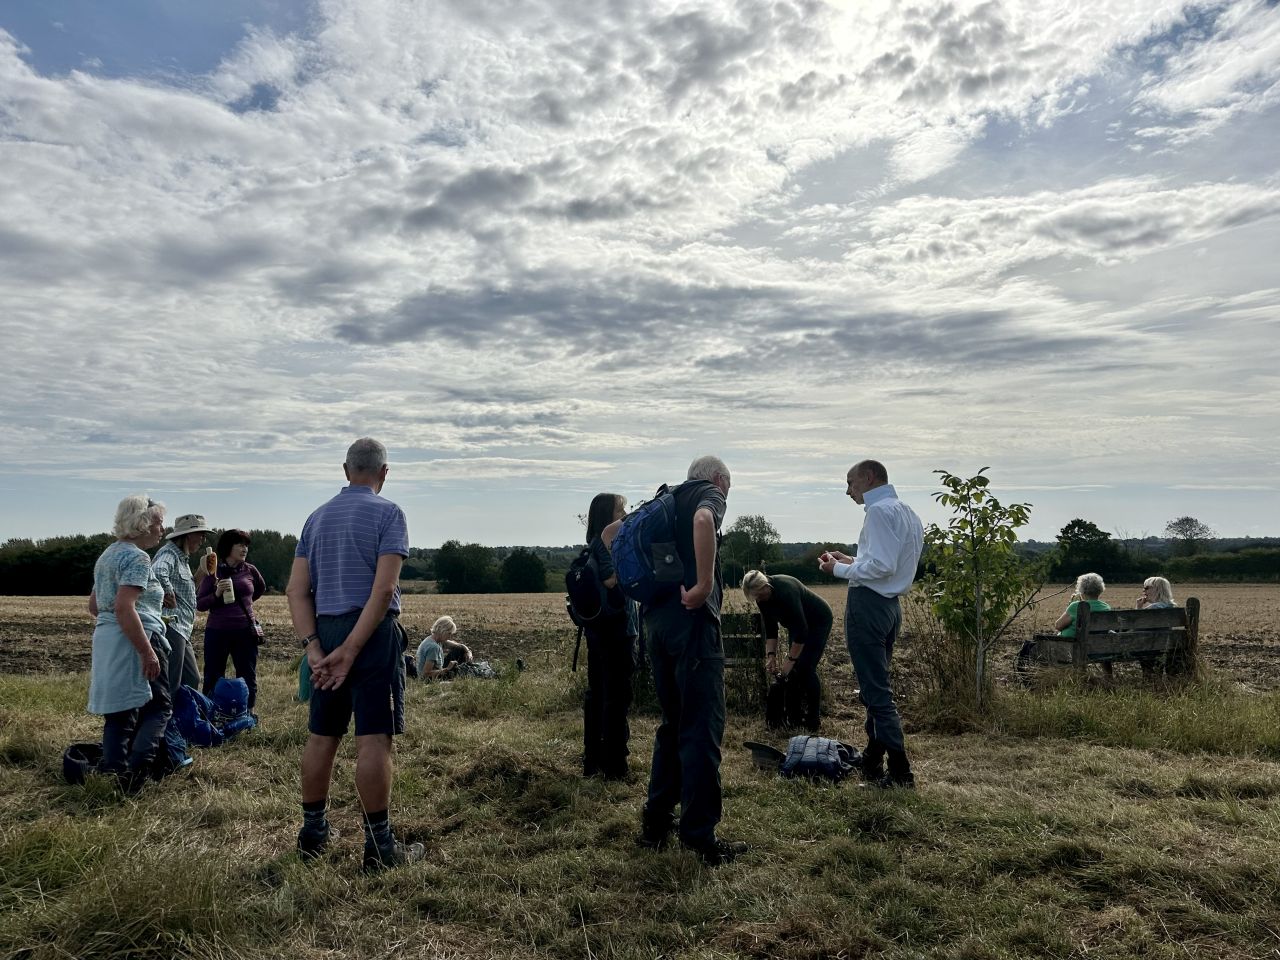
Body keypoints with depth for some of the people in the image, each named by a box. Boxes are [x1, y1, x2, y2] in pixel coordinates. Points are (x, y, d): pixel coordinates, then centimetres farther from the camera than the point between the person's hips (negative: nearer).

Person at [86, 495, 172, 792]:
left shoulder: (108, 554, 17)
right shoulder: (137, 557, -13)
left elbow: (94, 605, 25)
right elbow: (124, 607, -23)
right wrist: (148, 652, -24)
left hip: (105, 640, 9)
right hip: (133, 641, -9)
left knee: (119, 712, 11)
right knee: (158, 708, -2)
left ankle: (114, 770, 13)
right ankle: (138, 766, -16)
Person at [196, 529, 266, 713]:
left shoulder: (250, 570, 3)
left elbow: (261, 588, 25)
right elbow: (199, 604, -2)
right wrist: (217, 594, -17)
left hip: (245, 631, 2)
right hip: (217, 631, -2)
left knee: (248, 677, 8)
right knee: (213, 678, 7)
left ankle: (247, 712, 20)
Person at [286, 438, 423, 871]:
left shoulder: (317, 517, 13)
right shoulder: (387, 513, -4)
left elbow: (297, 590, 6)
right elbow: (383, 589, -16)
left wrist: (314, 648, -1)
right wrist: (351, 650, -14)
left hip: (326, 631, 6)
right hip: (373, 632, -6)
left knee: (321, 735, 14)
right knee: (374, 739, -3)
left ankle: (313, 831, 27)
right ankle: (379, 844, 3)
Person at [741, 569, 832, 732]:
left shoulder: (785, 590, -36)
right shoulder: (763, 597, -12)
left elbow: (801, 631, -34)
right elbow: (770, 629, -3)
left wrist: (790, 660, -29)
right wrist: (770, 655, -11)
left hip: (818, 621, -7)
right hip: (799, 625, 8)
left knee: (805, 668, -13)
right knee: (793, 670, 1)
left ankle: (812, 722, -5)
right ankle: (794, 717, 8)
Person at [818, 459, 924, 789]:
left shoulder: (880, 511, -14)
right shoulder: (907, 512, 16)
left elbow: (882, 566, -22)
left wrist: (840, 569, -10)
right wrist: (853, 561, 18)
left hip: (868, 604, -10)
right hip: (891, 604, 10)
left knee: (876, 691, -5)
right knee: (877, 687, 17)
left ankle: (901, 773, -1)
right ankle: (872, 765, 26)